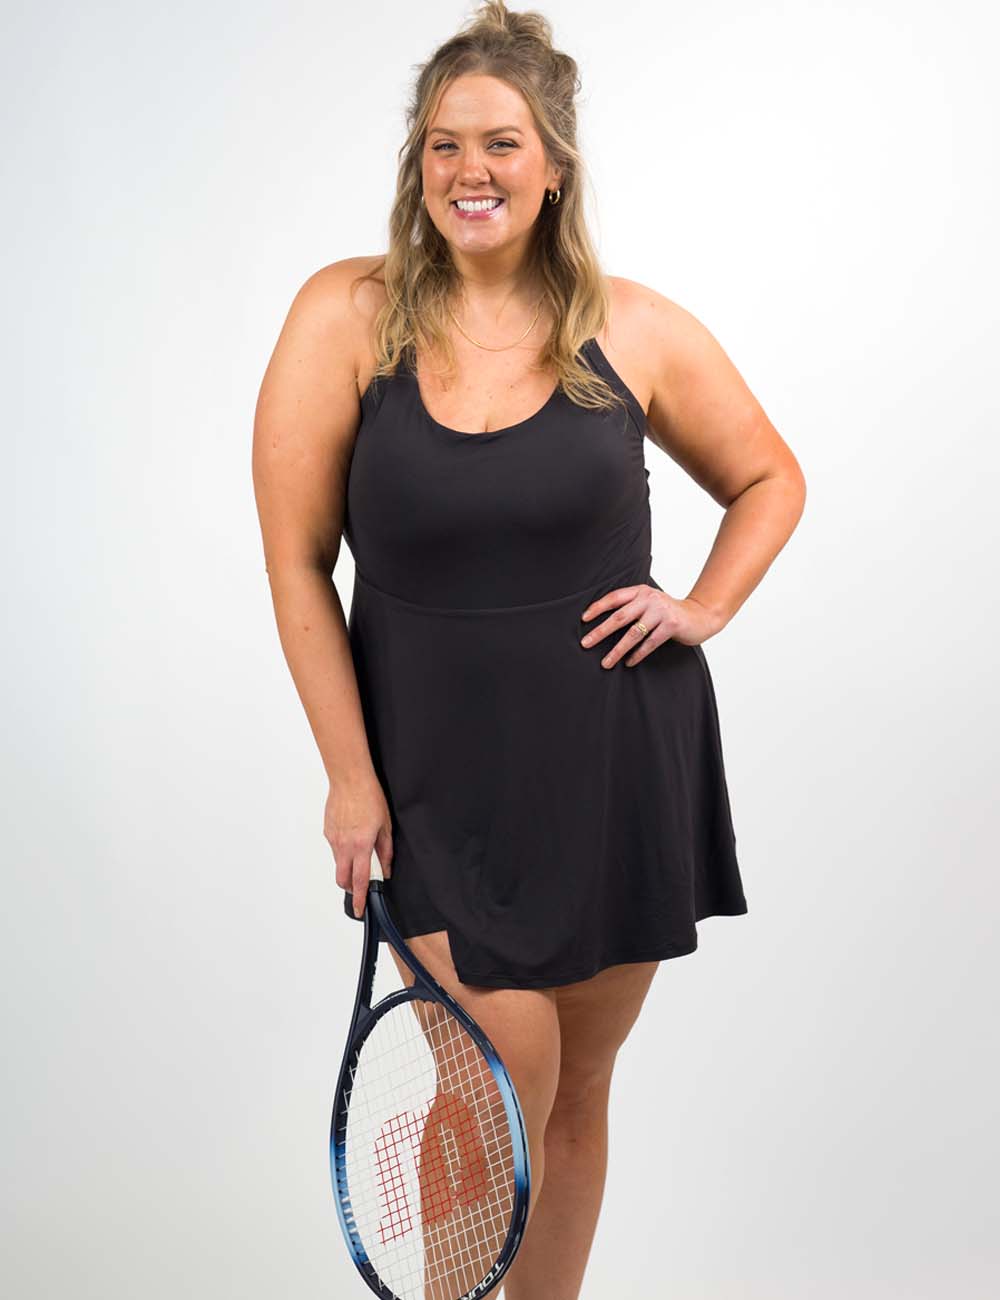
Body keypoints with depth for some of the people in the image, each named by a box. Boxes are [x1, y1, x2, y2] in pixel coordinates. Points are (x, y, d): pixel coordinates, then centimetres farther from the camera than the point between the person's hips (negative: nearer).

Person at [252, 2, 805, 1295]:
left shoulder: (638, 331, -1)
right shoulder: (347, 315, -5)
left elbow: (770, 480, 16)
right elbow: (298, 566, -4)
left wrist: (703, 608, -1)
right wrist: (350, 778, -6)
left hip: (619, 761, 2)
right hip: (439, 773, -2)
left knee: (577, 1093, 13)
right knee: (510, 1082, -9)